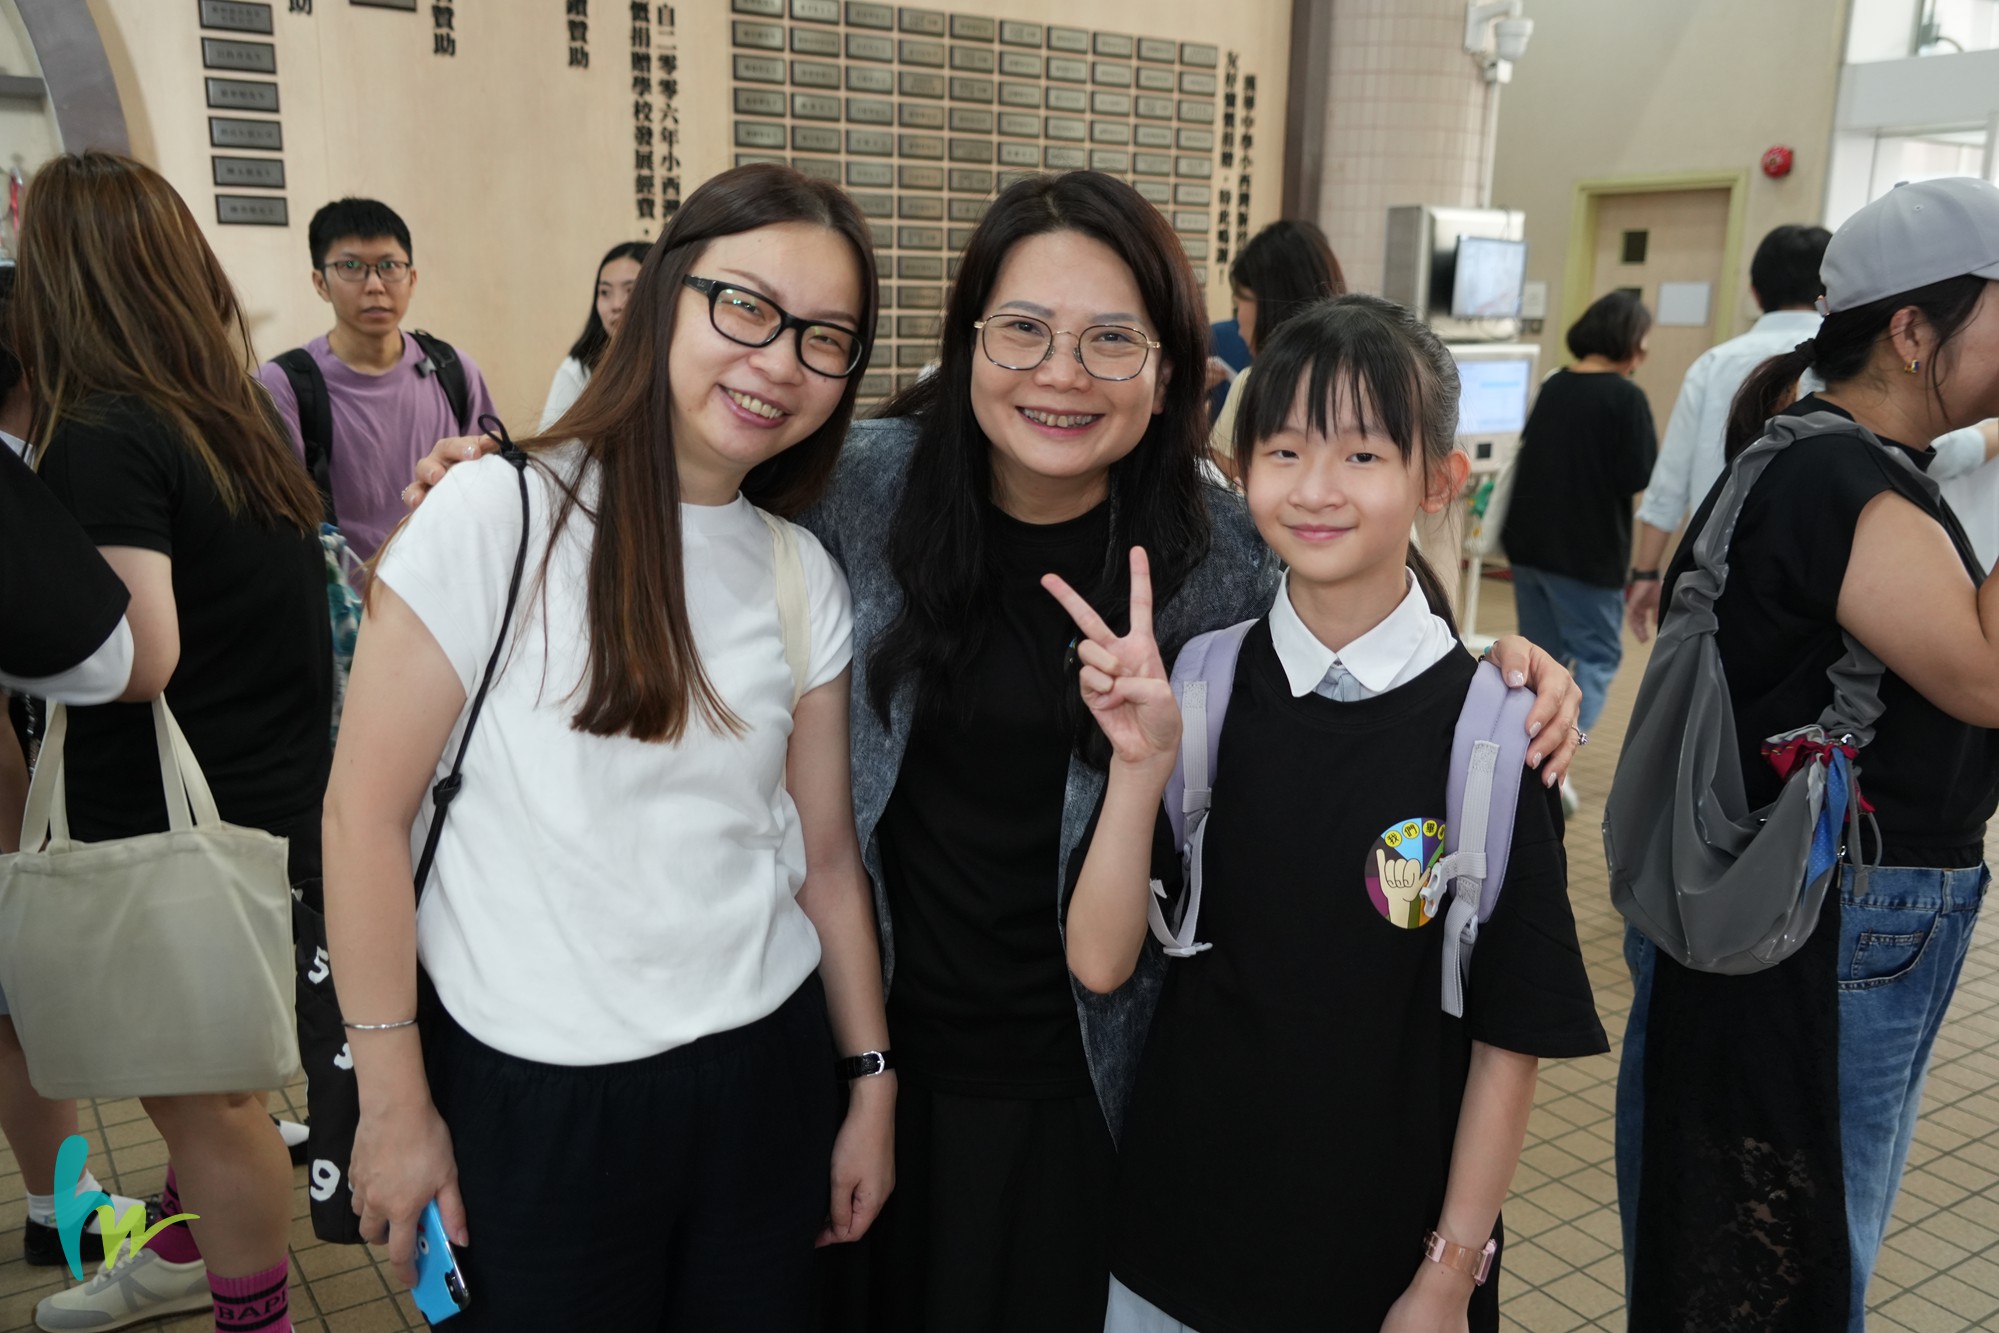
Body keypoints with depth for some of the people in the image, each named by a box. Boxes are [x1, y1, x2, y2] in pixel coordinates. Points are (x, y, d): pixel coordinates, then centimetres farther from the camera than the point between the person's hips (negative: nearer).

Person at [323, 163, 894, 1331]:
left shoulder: (805, 579, 2)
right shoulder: (503, 514, -13)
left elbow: (824, 852, 6)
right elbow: (366, 811, -10)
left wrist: (873, 1085, 8)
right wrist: (394, 1102, -7)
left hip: (765, 1073, 4)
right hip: (534, 1097, -4)